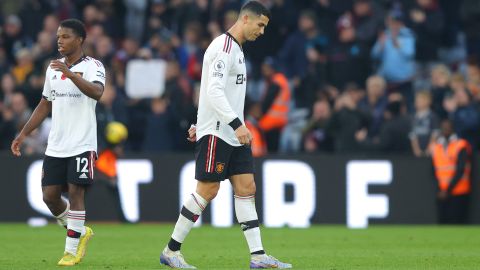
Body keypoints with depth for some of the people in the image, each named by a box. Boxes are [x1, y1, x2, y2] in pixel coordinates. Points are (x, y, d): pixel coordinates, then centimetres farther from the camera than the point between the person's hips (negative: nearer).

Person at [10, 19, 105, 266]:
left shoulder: (92, 66, -6)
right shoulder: (53, 68, 13)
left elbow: (96, 92, -27)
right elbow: (45, 105, 21)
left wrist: (70, 74, -38)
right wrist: (23, 134, 16)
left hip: (82, 145, -6)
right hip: (55, 146, 6)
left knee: (75, 191, -10)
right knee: (50, 196, 3)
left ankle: (71, 250, -3)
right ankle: (80, 232, 26)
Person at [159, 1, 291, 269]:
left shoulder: (235, 49, 18)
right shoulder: (223, 47, -14)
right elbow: (214, 91, -24)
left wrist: (200, 125, 24)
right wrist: (237, 124, -29)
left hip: (234, 135, 10)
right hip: (216, 133, -10)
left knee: (246, 188, 3)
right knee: (207, 191, -7)